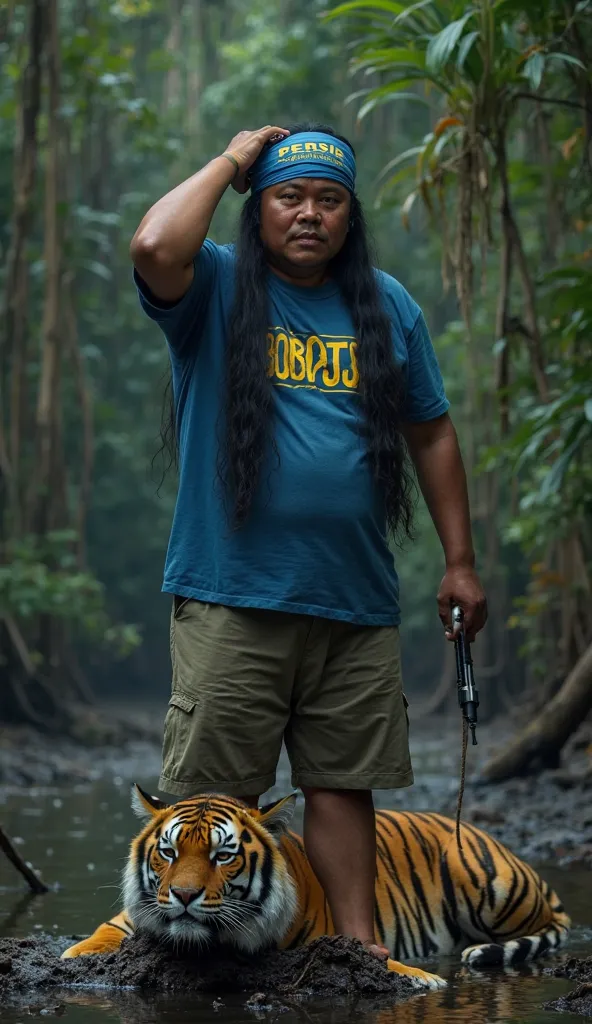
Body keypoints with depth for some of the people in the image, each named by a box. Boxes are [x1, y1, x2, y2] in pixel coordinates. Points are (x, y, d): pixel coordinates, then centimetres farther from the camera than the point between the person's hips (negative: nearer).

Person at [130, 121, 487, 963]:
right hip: (233, 596, -3)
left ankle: (359, 942, 12)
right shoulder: (217, 288, 1)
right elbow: (154, 248, -23)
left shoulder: (388, 307, 12)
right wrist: (228, 162, -8)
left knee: (344, 782, 7)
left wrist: (460, 563, 13)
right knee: (216, 790, -1)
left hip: (358, 600, 3)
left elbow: (432, 435, 17)